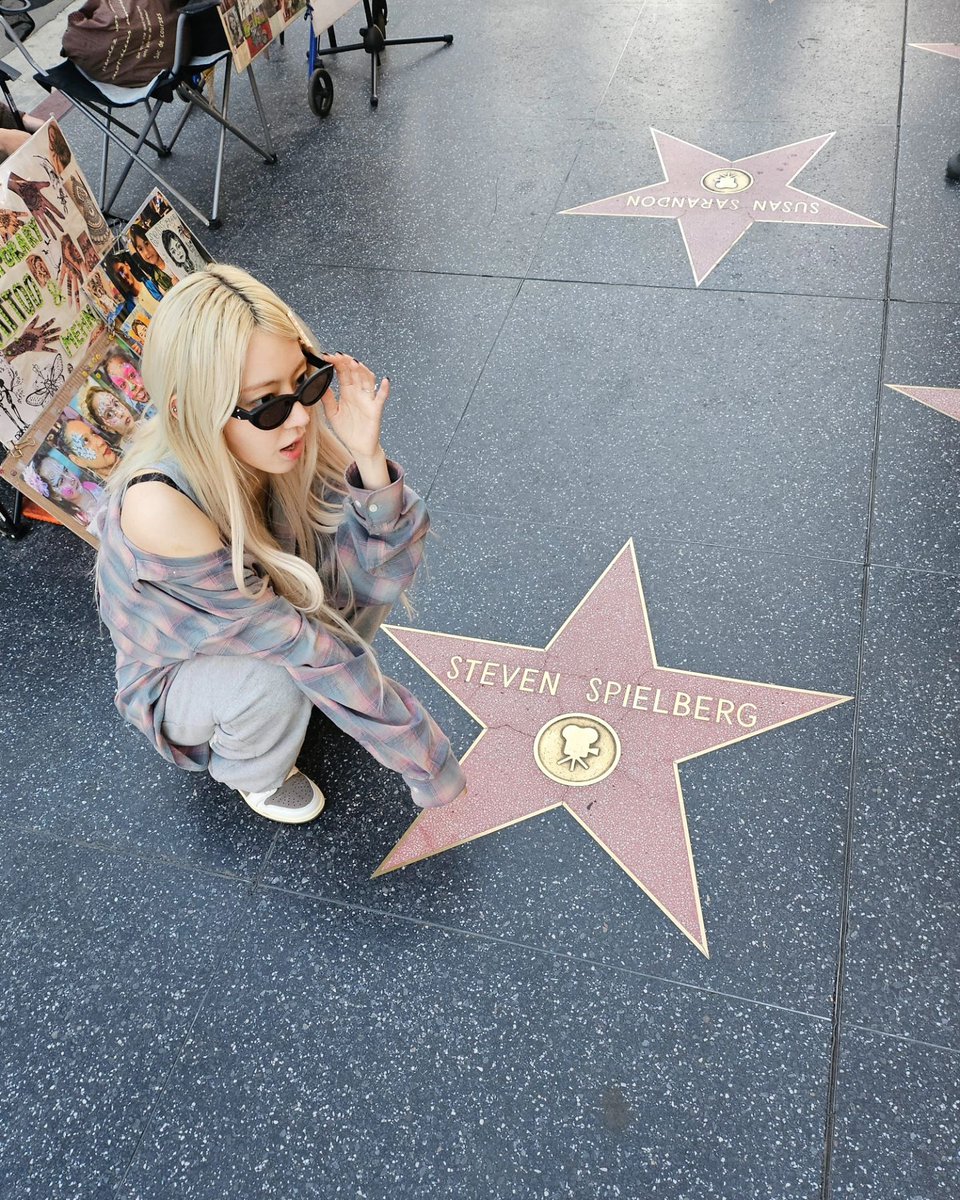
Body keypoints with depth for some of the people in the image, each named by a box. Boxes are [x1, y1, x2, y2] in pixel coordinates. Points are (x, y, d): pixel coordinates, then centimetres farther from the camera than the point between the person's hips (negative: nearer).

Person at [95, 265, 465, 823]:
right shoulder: (158, 506, -40)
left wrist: (367, 458, -41)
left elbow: (387, 569, -23)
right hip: (175, 679, -4)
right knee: (272, 685, -34)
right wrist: (418, 751, -25)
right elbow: (290, 640, -33)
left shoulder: (288, 443, -25)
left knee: (363, 547, -16)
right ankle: (253, 773, 2)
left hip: (256, 629, 4)